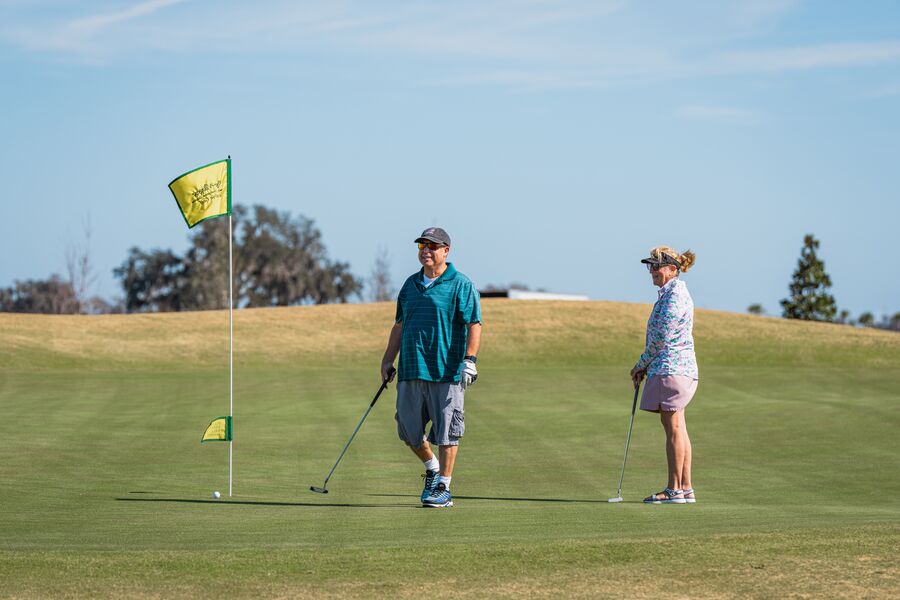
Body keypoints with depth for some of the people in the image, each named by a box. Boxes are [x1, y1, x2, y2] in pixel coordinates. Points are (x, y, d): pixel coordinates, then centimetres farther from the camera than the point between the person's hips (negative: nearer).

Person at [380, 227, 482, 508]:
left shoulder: (460, 285, -4)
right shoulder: (411, 284, 15)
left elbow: (474, 324, -10)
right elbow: (399, 325, 21)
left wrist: (470, 361, -20)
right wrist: (388, 360, 17)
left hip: (446, 371, -6)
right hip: (411, 370, 6)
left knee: (446, 431, -3)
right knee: (409, 430, 8)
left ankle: (443, 488, 4)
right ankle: (432, 469, 31)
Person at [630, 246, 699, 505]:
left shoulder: (674, 296, -14)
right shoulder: (672, 293, 18)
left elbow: (661, 338, -16)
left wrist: (641, 364, -4)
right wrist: (646, 367, 14)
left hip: (671, 367, -10)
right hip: (680, 367, 10)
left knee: (673, 428, -8)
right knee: (677, 429, 10)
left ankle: (674, 490, -6)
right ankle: (686, 488, 12)